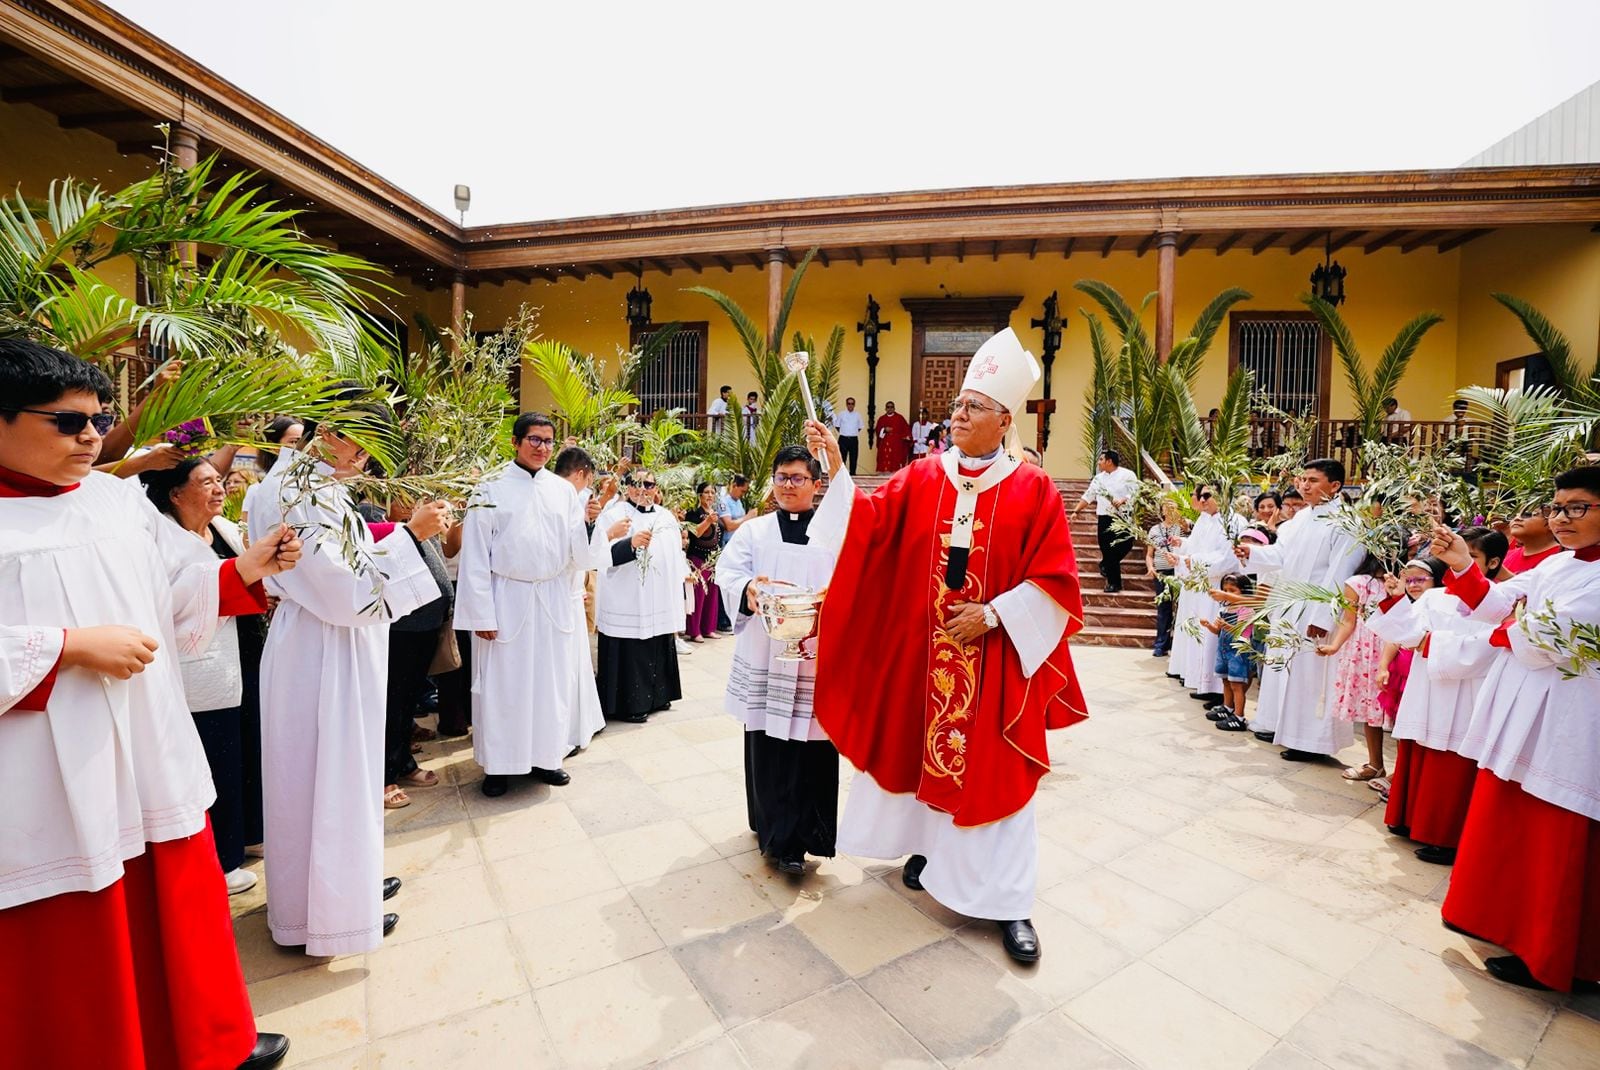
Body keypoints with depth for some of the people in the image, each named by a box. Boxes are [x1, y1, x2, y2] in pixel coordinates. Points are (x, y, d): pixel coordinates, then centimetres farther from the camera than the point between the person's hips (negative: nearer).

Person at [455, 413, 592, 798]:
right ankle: (498, 764, 24)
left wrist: (588, 524, -18)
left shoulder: (564, 490, 5)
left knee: (550, 680, 11)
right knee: (502, 684, 7)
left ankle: (544, 756, 27)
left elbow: (577, 555, 1)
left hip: (552, 599, 3)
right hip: (507, 598, -3)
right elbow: (475, 556, -6)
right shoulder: (491, 489, -4)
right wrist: (482, 614, -9)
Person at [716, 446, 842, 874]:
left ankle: (794, 838, 16)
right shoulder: (753, 531, 12)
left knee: (812, 749, 0)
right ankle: (777, 831, 26)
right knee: (767, 745, 7)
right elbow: (727, 570, 0)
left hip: (817, 657, -1)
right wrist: (748, 588, -22)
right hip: (764, 656, 2)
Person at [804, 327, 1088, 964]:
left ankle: (1008, 902, 19)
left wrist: (993, 614, -15)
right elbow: (868, 522, -8)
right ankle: (931, 846, 40)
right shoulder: (922, 479, 3)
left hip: (995, 657, -3)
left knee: (992, 771, 4)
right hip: (924, 652, 3)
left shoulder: (1032, 490, -5)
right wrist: (836, 471, -19)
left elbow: (1054, 581, -6)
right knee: (924, 750, 15)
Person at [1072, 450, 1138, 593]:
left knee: (1125, 546, -7)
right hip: (1105, 518, 3)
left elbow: (1136, 492, -7)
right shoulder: (1099, 478, 13)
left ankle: (1105, 564, 23)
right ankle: (1114, 583, 12)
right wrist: (1076, 511, 11)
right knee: (1107, 549, 0)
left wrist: (1123, 500, -22)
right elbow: (1087, 496, 15)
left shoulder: (1127, 475, -1)